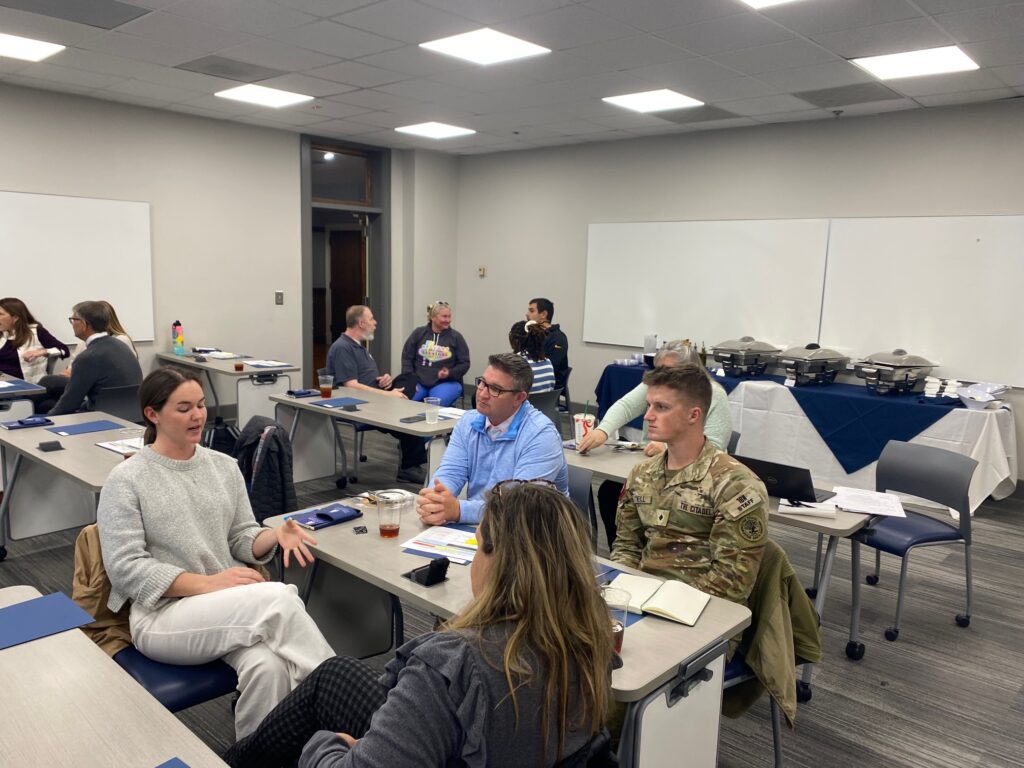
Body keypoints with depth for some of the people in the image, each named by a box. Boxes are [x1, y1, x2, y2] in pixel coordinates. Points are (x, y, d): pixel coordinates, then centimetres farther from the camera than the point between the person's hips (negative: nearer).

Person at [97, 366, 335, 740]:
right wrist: (206, 584, -19)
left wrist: (275, 536, -12)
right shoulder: (125, 480, -3)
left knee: (267, 666, -32)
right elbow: (124, 567, -10)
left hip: (235, 607, 4)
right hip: (163, 614, -4)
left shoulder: (224, 466, 11)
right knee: (277, 599, -31)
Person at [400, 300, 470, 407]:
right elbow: (407, 358, 9)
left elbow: (464, 363, 6)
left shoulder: (456, 337, 6)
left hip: (446, 383, -2)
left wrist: (450, 373, -12)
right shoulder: (418, 333, 9)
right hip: (418, 381, 2)